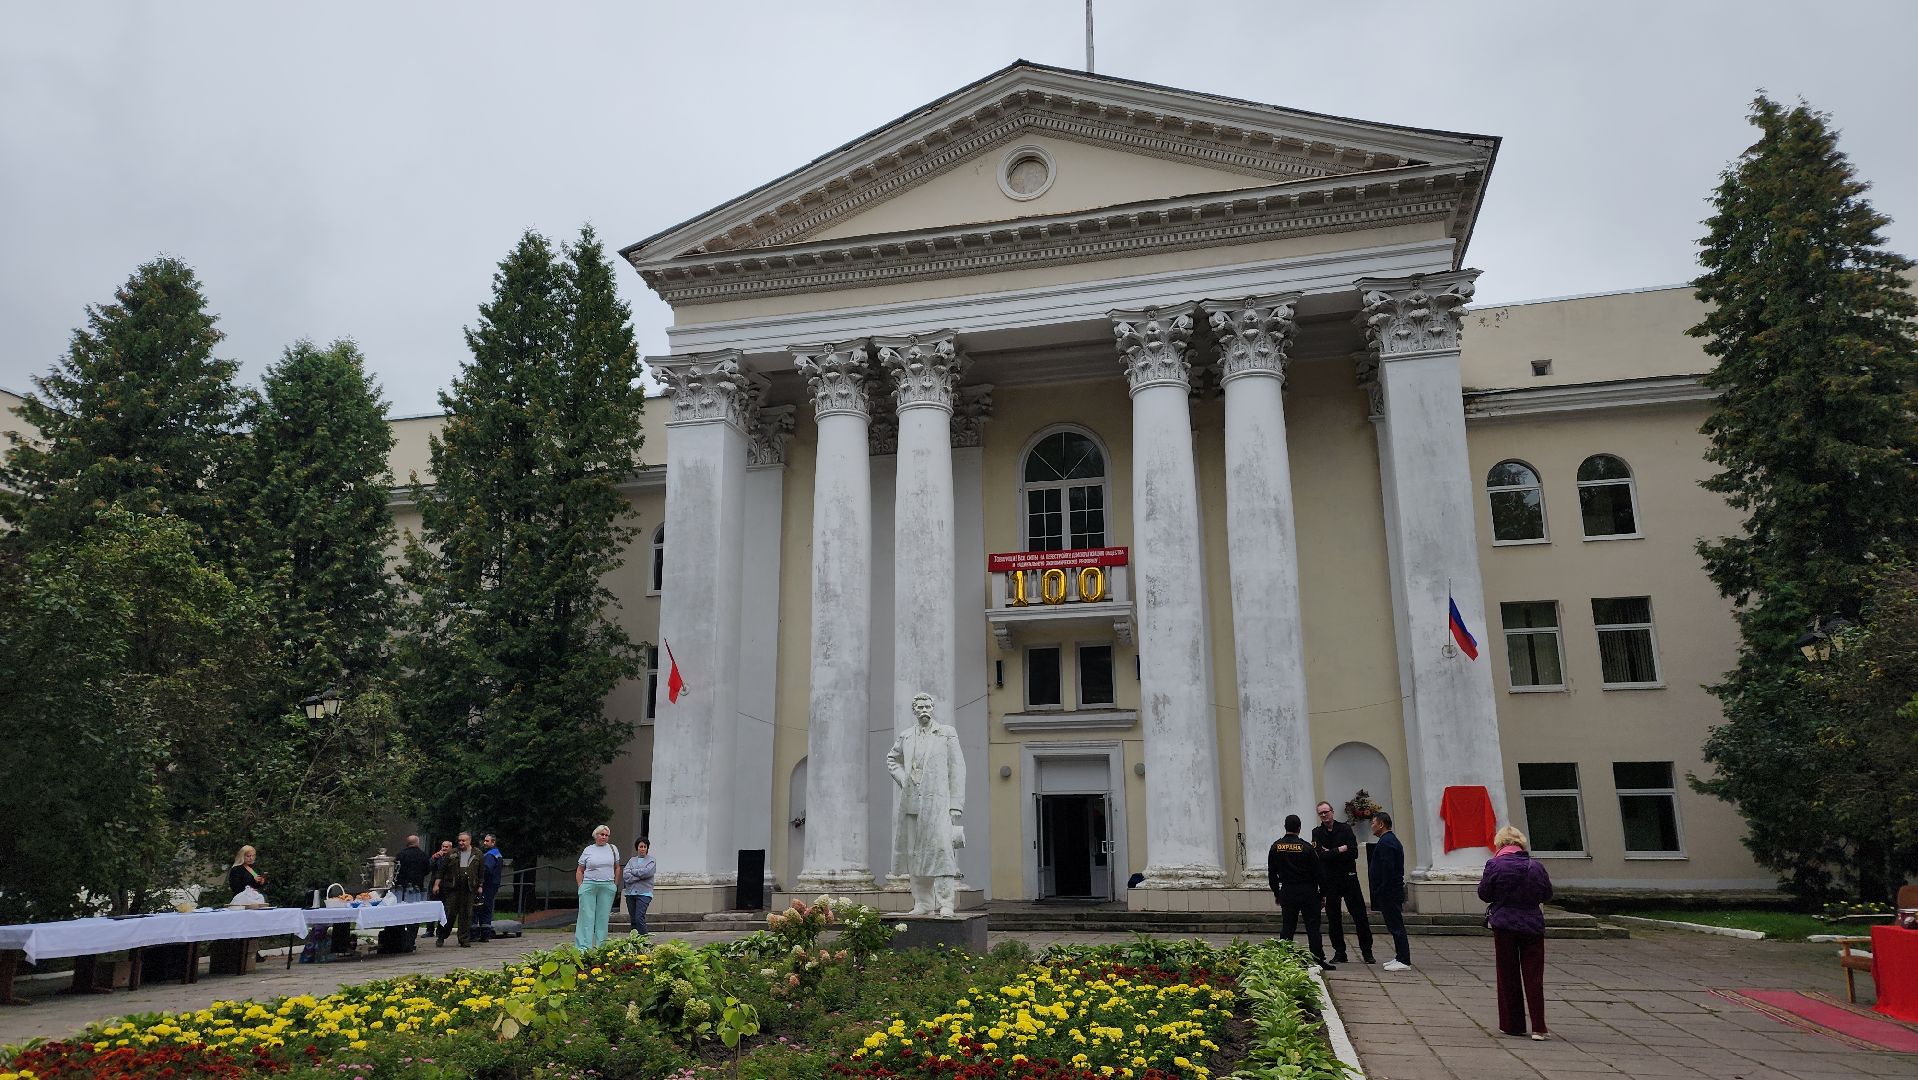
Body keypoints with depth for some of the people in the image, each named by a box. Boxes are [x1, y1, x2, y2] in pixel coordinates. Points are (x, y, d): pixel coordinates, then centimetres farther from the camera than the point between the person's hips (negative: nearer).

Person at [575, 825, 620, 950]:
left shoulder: (613, 849, 10)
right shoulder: (588, 850, 5)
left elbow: (617, 868, 18)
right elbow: (579, 870, 10)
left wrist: (615, 884, 12)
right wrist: (580, 886, 2)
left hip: (607, 887, 2)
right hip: (589, 885, -2)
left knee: (603, 916, 3)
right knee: (587, 915, -6)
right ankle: (583, 947, -7)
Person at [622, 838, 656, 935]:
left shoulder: (651, 861, 8)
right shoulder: (632, 860, 16)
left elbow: (646, 872, -11)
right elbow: (625, 875, 1)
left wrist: (633, 871, 0)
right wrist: (639, 877, -10)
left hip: (644, 893, -4)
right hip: (630, 893, 4)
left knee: (639, 919, -15)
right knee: (633, 920, 5)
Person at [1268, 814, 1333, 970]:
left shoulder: (1276, 847, 0)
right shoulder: (1306, 847, -9)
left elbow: (1271, 874, 6)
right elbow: (1318, 872, -5)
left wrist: (1276, 893, 16)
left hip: (1286, 892, 3)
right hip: (1307, 892, -3)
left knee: (1287, 926, 10)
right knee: (1312, 926, 2)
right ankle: (1318, 960, 2)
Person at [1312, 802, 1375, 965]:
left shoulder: (1345, 829, 1)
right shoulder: (1317, 833, 4)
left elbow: (1354, 853, -11)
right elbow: (1320, 855, -12)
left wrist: (1331, 853, -12)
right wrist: (1340, 850, -12)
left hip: (1349, 878, -1)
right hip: (1329, 880, 1)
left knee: (1360, 916, 0)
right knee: (1333, 918, 5)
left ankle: (1367, 951, 9)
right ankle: (1339, 953, 14)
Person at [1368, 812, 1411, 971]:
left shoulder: (1385, 843, -17)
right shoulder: (1392, 840, 17)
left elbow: (1387, 870, -23)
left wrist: (1380, 893, -20)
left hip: (1389, 892, -11)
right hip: (1394, 891, 11)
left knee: (1396, 926, -7)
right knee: (1396, 926, 15)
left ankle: (1404, 961, -4)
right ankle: (1401, 957, 21)